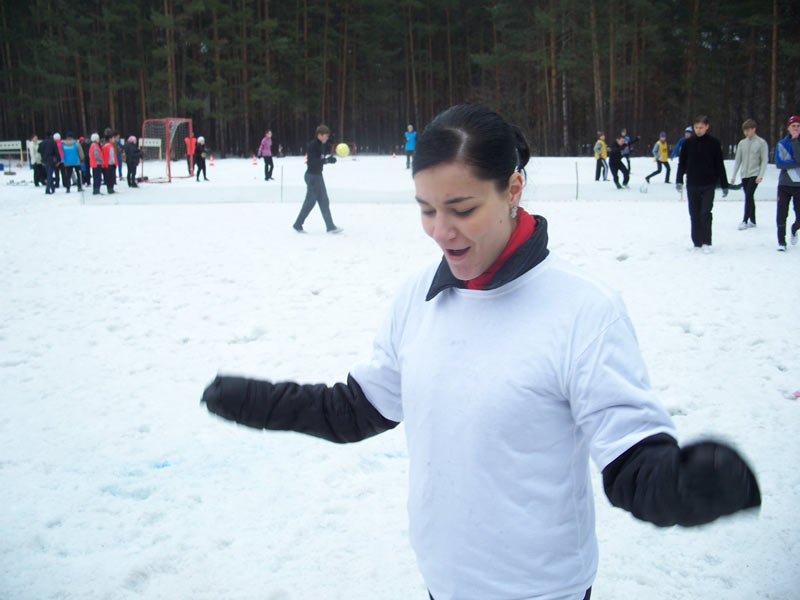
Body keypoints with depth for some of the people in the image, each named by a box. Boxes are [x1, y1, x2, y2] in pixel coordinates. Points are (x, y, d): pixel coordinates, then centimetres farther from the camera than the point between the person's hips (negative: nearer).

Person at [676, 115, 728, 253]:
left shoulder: (714, 143, 0)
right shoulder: (688, 143, 5)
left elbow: (720, 165, 4)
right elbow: (682, 163, 9)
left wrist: (724, 185, 4)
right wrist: (679, 180, -3)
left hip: (708, 185, -2)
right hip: (692, 185, 2)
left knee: (705, 213, -11)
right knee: (694, 215, 6)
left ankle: (706, 242, -3)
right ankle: (697, 242, 14)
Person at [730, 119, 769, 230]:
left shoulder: (761, 142, -3)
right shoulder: (742, 143, 9)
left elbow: (765, 160, -4)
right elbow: (738, 160, 13)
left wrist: (761, 175, -13)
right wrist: (733, 176, 9)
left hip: (755, 174, -5)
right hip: (744, 175, 5)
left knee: (749, 195, -15)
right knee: (749, 197, 8)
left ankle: (745, 221, -15)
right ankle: (752, 221, 16)